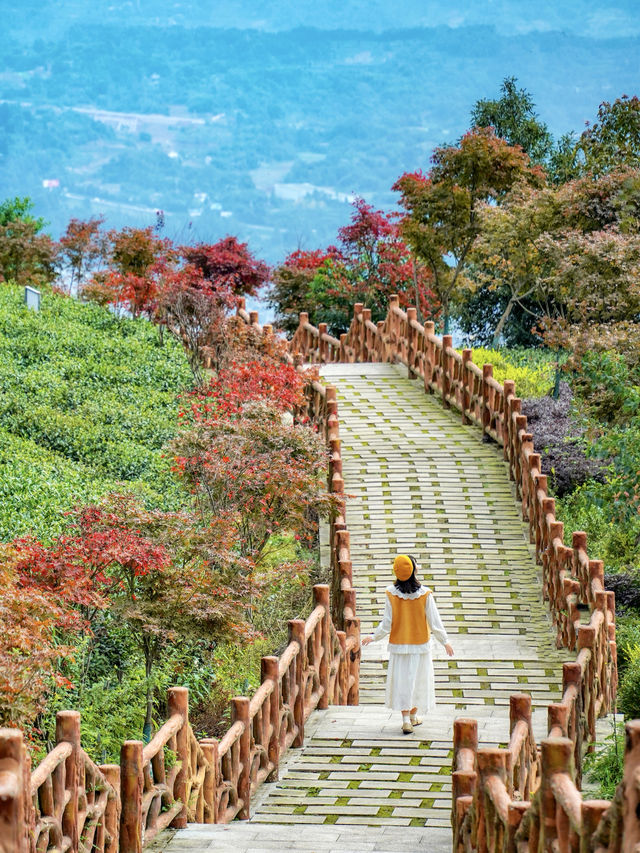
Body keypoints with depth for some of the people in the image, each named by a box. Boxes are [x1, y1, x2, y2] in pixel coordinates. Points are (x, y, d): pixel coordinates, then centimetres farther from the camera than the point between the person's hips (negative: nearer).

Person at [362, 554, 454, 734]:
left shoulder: (391, 594, -11)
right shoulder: (425, 594, -13)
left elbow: (387, 624, -8)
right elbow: (434, 622, -8)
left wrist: (373, 637, 9)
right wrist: (445, 641, 5)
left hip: (398, 646, 0)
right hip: (420, 645, 0)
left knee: (401, 680, 7)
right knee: (418, 679, 15)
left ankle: (406, 720, 1)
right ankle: (413, 716, 28)